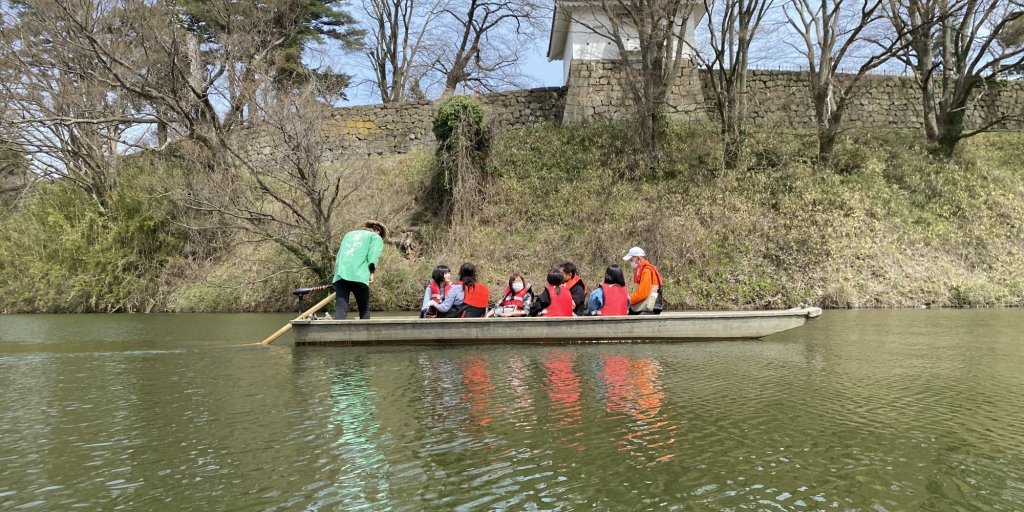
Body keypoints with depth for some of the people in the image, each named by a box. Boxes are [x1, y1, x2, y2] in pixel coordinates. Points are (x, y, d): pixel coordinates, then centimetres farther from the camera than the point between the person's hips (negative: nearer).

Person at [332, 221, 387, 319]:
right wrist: (371, 272, -7)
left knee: (341, 309, -6)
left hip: (340, 275, 4)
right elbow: (373, 255, -2)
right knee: (364, 309, 10)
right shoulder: (376, 237, 16)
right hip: (358, 276, -4)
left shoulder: (349, 234, 33)